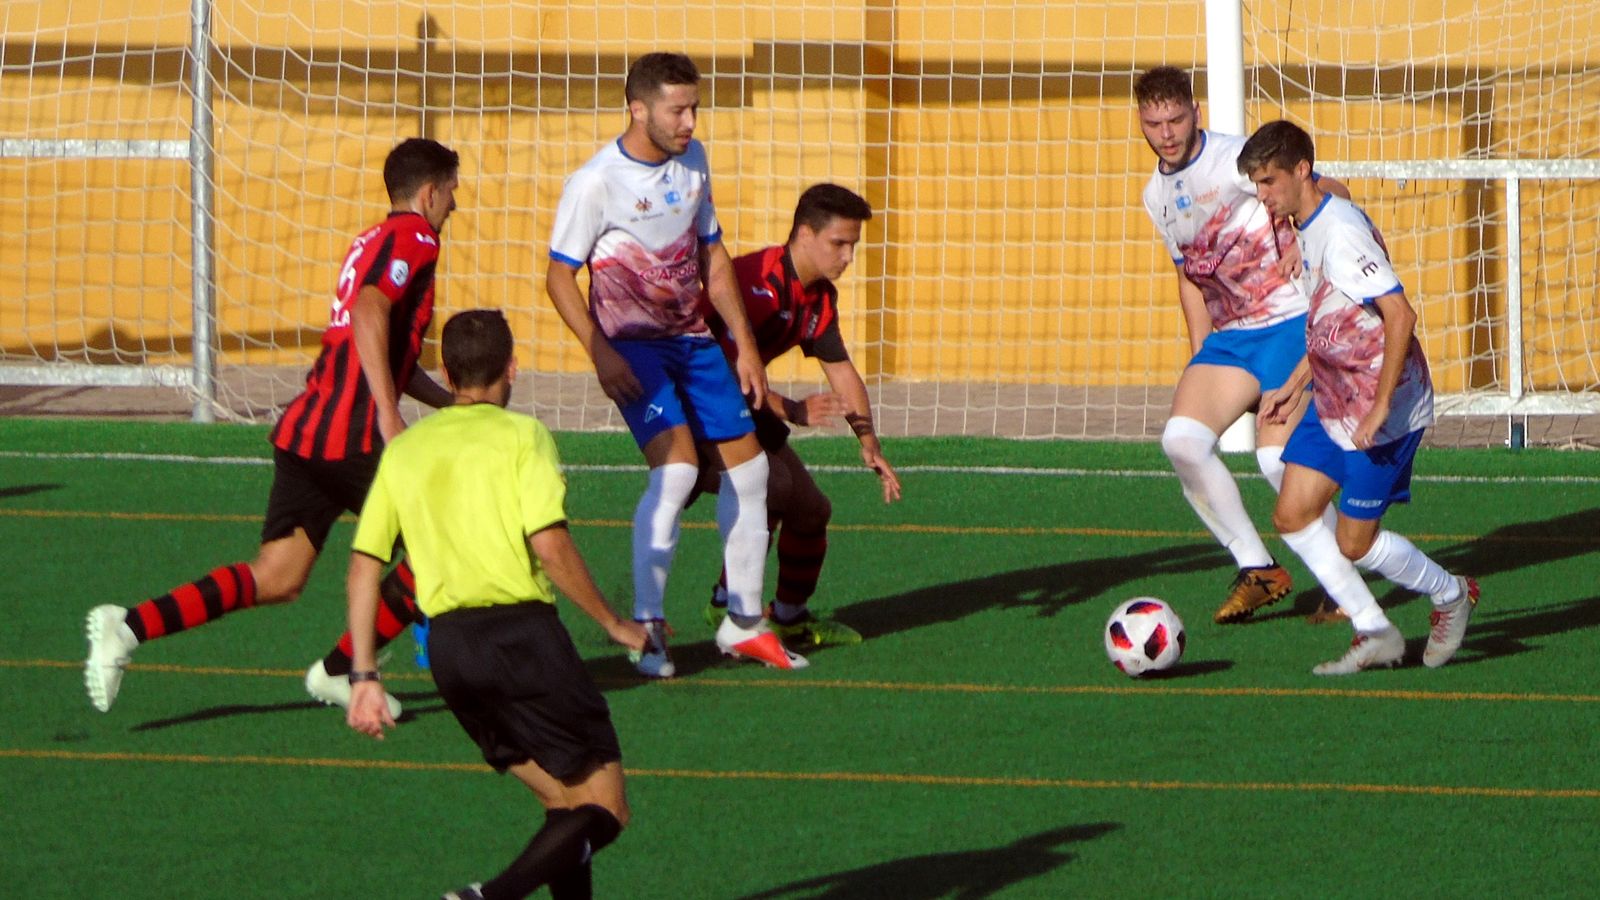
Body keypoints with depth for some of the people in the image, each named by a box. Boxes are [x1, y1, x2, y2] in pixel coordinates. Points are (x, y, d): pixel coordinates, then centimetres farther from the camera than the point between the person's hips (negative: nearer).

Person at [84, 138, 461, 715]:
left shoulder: (377, 240, 25)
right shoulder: (414, 239, -5)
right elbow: (370, 312, -24)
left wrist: (449, 401, 39)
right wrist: (389, 416, -29)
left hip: (304, 430, 9)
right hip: (351, 437, -9)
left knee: (276, 580, 4)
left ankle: (131, 625, -10)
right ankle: (340, 671, 12)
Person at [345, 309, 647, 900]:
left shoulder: (404, 450, 14)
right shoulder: (521, 434, -1)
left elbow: (363, 567, 10)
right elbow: (549, 544, -14)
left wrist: (364, 677, 12)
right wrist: (613, 623, -2)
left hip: (447, 645, 6)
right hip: (521, 629, -6)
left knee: (564, 802, 18)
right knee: (604, 811, -2)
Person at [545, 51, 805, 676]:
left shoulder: (692, 159, 4)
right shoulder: (596, 183, -16)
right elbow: (559, 276, -10)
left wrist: (745, 343, 10)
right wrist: (600, 353, -21)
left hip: (692, 338, 7)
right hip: (632, 344, -7)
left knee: (748, 466, 6)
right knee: (676, 470, -23)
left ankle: (743, 623, 20)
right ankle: (646, 629, -15)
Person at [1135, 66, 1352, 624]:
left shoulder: (1236, 160, -11)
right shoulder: (1157, 195, 13)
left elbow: (1325, 192, -15)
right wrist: (1199, 359, 18)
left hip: (1289, 321, -7)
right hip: (1228, 335, 7)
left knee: (1277, 459, -16)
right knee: (1182, 438, -13)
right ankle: (1257, 571, -1)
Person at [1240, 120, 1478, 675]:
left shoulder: (1342, 232, -22)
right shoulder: (1307, 231, 9)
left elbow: (1399, 315, -27)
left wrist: (1380, 408, -27)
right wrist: (1291, 388, 22)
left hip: (1384, 413, -10)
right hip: (1333, 405, 10)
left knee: (1354, 542, -2)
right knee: (1293, 515, 3)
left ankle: (1451, 594, 24)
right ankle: (1375, 633, 10)